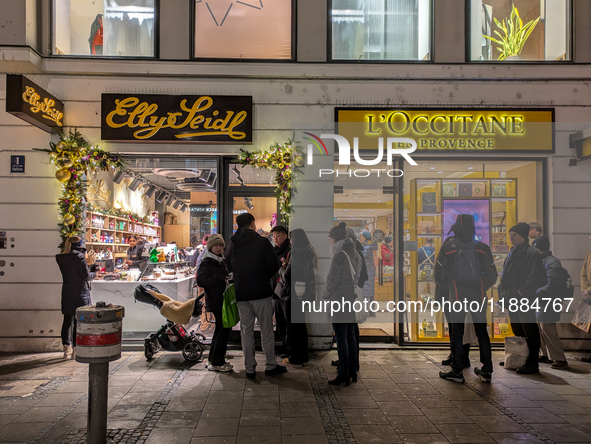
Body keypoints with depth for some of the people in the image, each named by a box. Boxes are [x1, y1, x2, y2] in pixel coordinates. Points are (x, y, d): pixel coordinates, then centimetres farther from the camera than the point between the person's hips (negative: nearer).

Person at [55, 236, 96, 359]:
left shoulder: (61, 258, 5)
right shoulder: (79, 257, -15)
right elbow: (85, 276, -14)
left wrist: (90, 270, 14)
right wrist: (93, 273, 6)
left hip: (67, 293, 6)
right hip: (80, 293, -6)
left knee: (67, 320, 12)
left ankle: (67, 348, 15)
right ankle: (75, 349, 4)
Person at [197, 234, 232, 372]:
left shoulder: (222, 261, 17)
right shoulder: (206, 262, -8)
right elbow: (201, 281, -19)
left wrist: (229, 278, 8)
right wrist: (220, 279, -22)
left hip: (223, 300, 9)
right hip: (215, 301, -9)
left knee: (221, 329, 14)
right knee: (223, 329, -9)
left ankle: (213, 360, 25)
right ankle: (216, 362, -1)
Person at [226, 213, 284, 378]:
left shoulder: (232, 245, 5)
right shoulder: (262, 242, -9)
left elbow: (229, 267, 13)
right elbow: (274, 265, -9)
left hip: (241, 294, 4)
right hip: (261, 292, -4)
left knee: (246, 331, 9)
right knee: (266, 330, 6)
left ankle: (250, 368, 13)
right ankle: (271, 365, 14)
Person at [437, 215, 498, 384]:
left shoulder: (448, 248, -7)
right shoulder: (482, 248, 1)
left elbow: (441, 275, -3)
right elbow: (492, 276, 5)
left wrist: (448, 291, 13)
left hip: (457, 297, -3)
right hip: (478, 297, 3)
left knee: (457, 334, 5)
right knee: (482, 333, 13)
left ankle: (457, 371, 9)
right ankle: (486, 371, 18)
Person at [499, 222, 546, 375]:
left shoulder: (532, 253, -11)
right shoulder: (512, 253, 15)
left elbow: (534, 279, -17)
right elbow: (506, 276, 21)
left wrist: (520, 294, -18)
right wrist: (503, 293, 10)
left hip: (525, 301, -9)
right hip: (512, 300, 9)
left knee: (530, 333, -1)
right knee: (518, 333, 17)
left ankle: (532, 364, 6)